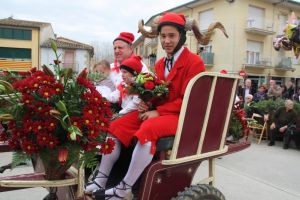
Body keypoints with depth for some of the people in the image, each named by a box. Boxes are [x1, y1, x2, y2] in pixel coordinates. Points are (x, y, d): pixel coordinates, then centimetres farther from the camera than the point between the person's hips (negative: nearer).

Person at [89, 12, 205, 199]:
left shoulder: (194, 62, -7)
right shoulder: (160, 64, 16)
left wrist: (158, 112, -19)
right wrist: (146, 103, -4)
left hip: (181, 115, -7)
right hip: (157, 112, 7)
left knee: (148, 129, -36)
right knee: (116, 126, -10)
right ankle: (100, 181, -8)